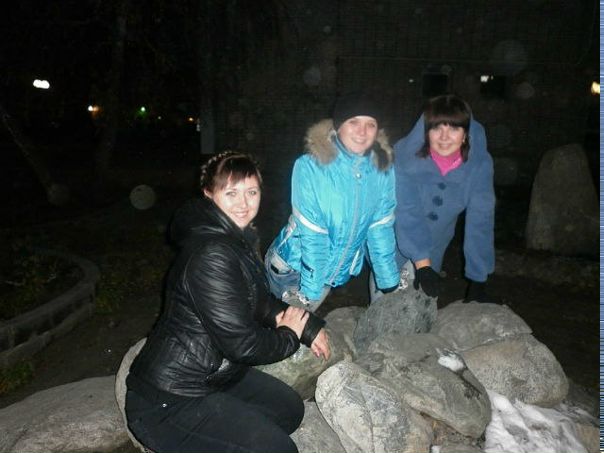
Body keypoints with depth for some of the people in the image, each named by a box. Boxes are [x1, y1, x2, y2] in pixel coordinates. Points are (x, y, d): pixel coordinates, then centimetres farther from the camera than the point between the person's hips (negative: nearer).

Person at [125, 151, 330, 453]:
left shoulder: (236, 238, 5)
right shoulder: (211, 255, -28)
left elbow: (260, 301, 12)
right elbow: (241, 343, -26)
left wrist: (307, 326, 0)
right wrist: (288, 334, -8)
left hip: (212, 374, 10)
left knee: (290, 409, 17)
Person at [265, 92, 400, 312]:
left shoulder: (383, 170, -10)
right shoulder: (310, 167, -22)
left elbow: (381, 229, -5)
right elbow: (312, 234, -23)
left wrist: (390, 285, -4)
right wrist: (311, 291, -20)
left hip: (336, 273, 4)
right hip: (293, 267, -3)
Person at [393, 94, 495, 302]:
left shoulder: (480, 163, -20)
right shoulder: (405, 155, -29)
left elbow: (480, 219, -19)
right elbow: (406, 213, -31)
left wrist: (478, 280, -19)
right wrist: (422, 265, -37)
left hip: (433, 246, 2)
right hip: (393, 242, -2)